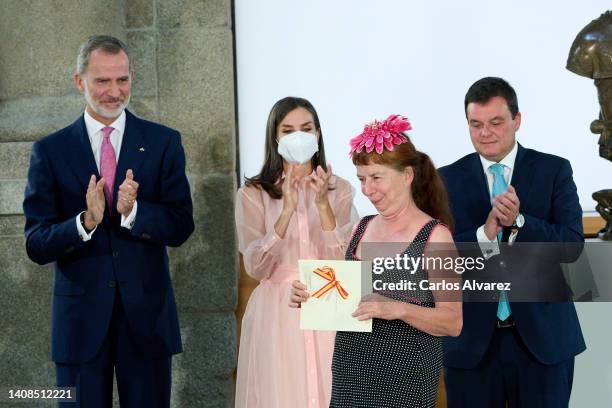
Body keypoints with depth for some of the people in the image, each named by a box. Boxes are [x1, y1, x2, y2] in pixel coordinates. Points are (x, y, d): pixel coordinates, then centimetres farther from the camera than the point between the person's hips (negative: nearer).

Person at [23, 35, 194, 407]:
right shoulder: (50, 151, 1)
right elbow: (36, 246, -4)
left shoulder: (163, 143, 2)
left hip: (146, 311, 0)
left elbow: (181, 228, -4)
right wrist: (86, 222, -23)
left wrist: (133, 212, -23)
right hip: (80, 316, 0)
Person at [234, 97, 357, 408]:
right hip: (276, 315, -1)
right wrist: (287, 210, -23)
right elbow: (256, 267, -12)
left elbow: (343, 262, -8)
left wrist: (323, 205, -20)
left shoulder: (339, 189, 3)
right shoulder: (253, 194, -1)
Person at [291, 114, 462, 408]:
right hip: (349, 372, 5)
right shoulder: (363, 227, 8)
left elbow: (453, 322, -12)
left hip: (403, 378, -5)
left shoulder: (434, 235, -9)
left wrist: (397, 308, -26)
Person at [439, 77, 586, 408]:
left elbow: (572, 244, -8)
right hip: (471, 341, 1)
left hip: (542, 335, 0)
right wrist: (485, 234, -22)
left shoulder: (554, 171, 1)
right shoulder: (447, 180, 2)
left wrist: (518, 222, -22)